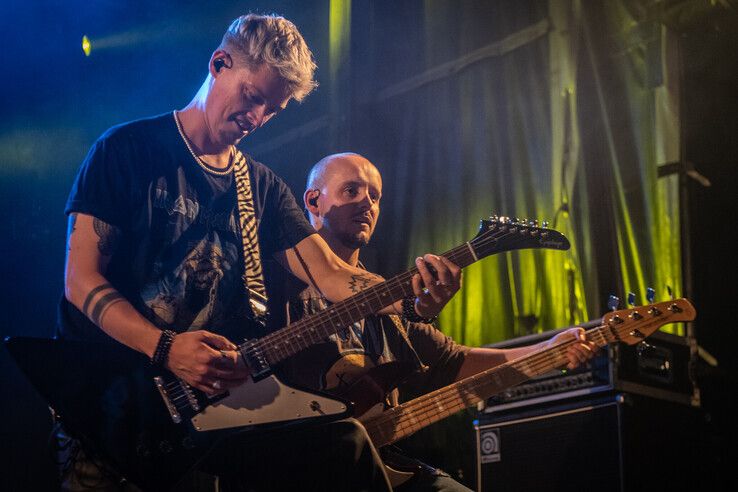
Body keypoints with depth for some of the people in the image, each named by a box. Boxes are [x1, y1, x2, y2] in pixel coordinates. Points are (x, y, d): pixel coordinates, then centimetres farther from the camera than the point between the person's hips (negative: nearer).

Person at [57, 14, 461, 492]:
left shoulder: (263, 186, 16)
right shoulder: (127, 149, 0)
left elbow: (329, 274, 4)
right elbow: (82, 281, -6)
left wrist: (412, 296, -17)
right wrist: (166, 349, -23)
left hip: (222, 385, 4)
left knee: (344, 441, -19)